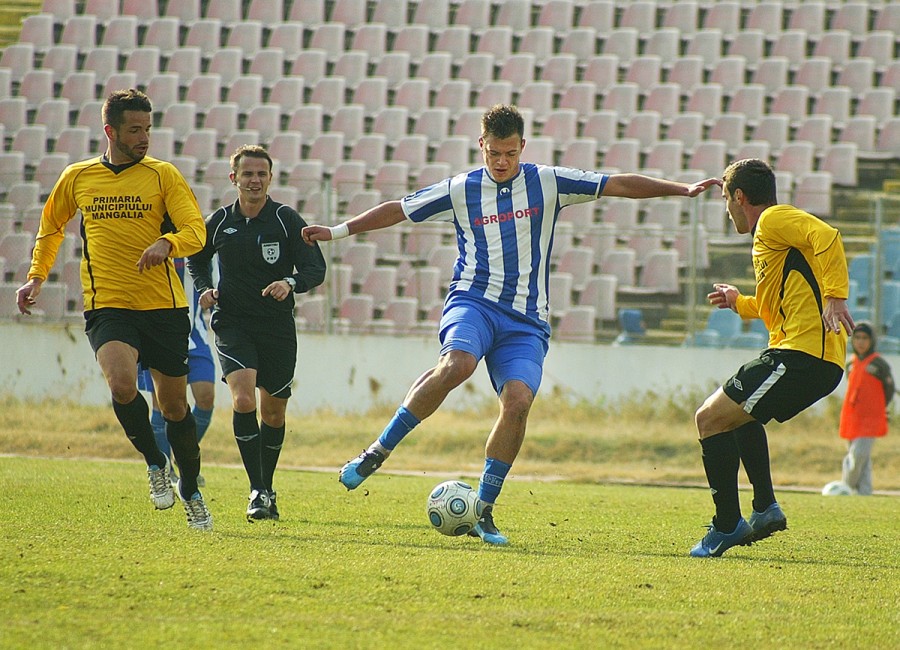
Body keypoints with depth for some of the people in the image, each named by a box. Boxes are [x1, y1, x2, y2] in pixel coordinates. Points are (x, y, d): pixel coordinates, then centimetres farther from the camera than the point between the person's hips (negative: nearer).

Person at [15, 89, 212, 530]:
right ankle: (154, 463, -3)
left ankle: (190, 492, 28)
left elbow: (195, 231, -9)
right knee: (122, 383, -26)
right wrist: (37, 277, 20)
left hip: (164, 307, 0)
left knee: (174, 404, 7)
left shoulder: (163, 175, 1)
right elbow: (51, 227, 26)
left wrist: (166, 243, -29)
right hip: (107, 307, 0)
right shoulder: (77, 178, 7)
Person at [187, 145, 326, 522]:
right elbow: (196, 259, 21)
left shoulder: (286, 220, -3)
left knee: (273, 412, 8)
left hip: (277, 327, 0)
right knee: (243, 398, -21)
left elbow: (316, 268, -6)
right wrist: (204, 289, 1)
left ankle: (267, 488, 29)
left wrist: (291, 283, -26)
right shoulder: (219, 222, 3)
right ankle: (257, 492, -18)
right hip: (232, 324, 0)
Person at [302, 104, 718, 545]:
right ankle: (379, 451, -20)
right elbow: (397, 209, 17)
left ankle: (483, 511, -6)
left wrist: (683, 190, 0)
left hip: (526, 318, 2)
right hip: (474, 301, -1)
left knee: (518, 402, -19)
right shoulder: (460, 190, 7)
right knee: (457, 364, -33)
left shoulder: (548, 182, 6)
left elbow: (619, 185, 5)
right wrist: (339, 231, 16)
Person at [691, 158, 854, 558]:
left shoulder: (774, 220, -4)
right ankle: (766, 508, 24)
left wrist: (835, 298, -30)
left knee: (711, 418, -8)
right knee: (738, 412, 32)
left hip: (802, 354, -11)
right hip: (820, 360, 11)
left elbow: (827, 237, -22)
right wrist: (740, 304, 36)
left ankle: (727, 525, -5)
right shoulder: (772, 232, 28)